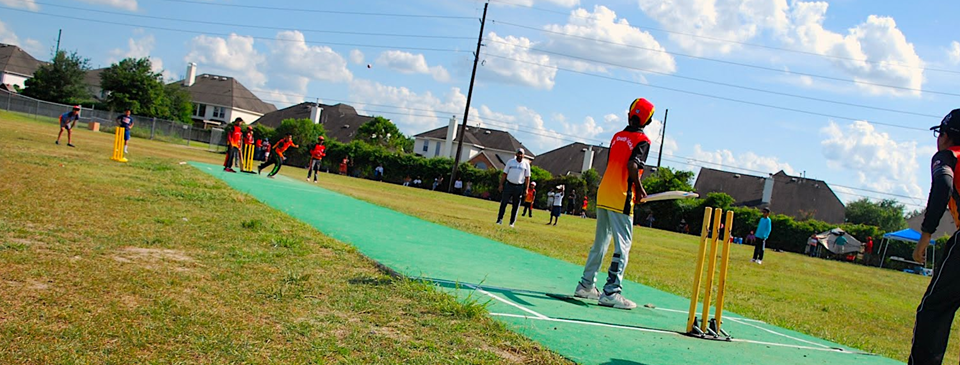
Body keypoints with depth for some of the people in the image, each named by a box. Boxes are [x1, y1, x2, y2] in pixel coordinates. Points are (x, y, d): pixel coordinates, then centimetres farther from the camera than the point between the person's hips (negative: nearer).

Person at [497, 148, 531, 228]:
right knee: (503, 203, -4)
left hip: (519, 187, 0)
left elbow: (527, 177, 4)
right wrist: (501, 185, -2)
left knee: (516, 205, 3)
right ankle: (500, 220, 0)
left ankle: (512, 222, 8)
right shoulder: (510, 161, 5)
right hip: (509, 185, 0)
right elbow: (504, 173, 6)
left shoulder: (526, 164, 4)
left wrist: (526, 189, -3)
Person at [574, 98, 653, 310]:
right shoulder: (642, 140, -6)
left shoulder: (617, 136, 15)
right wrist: (639, 189, -8)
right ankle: (611, 292, -8)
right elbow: (632, 165, -21)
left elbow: (610, 164, 14)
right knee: (623, 245, -3)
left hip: (603, 194, 7)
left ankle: (586, 285, 19)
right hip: (621, 199, -7)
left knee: (601, 241, 16)